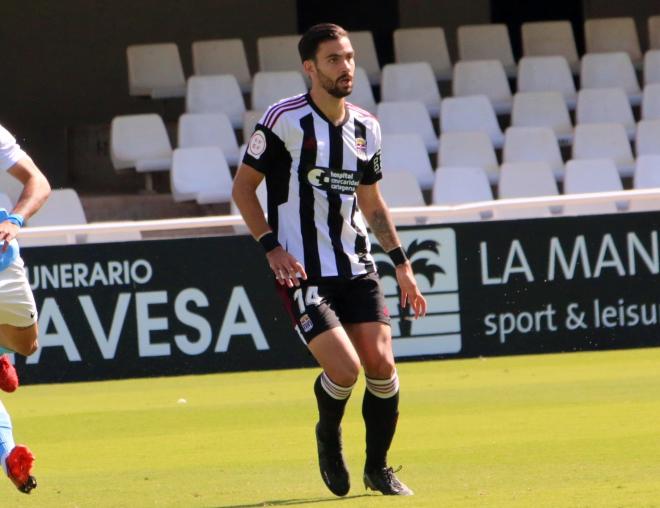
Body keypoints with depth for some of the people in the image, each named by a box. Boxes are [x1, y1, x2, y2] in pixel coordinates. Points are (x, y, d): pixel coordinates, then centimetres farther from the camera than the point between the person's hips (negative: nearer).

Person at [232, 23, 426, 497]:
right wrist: (272, 246, -13)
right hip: (302, 271, -5)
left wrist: (401, 262, 17)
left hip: (357, 266, 5)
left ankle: (378, 467, 15)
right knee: (344, 369, -17)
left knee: (381, 366, -6)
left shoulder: (366, 128, 9)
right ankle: (329, 439, 16)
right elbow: (243, 186, -2)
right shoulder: (284, 119, -9)